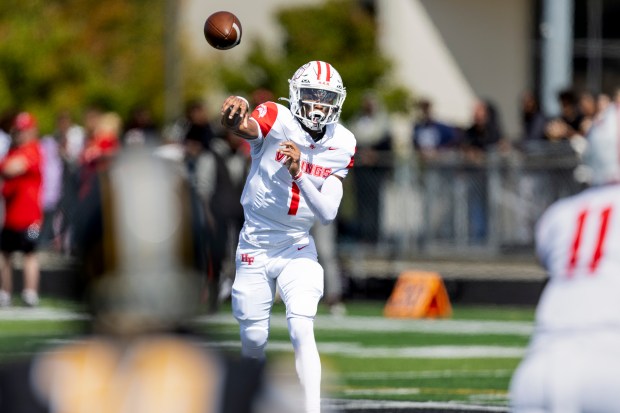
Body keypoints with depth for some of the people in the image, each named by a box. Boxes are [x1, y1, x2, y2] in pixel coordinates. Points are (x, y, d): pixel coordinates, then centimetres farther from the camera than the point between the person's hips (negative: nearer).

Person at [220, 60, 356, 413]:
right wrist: (235, 117, -65)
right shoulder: (276, 120, -15)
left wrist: (299, 174, -27)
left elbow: (328, 214, -11)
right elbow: (247, 128, -41)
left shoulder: (342, 145, -5)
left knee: (302, 331, -16)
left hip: (298, 248, 1)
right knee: (253, 341, 7)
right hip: (255, 247, -1)